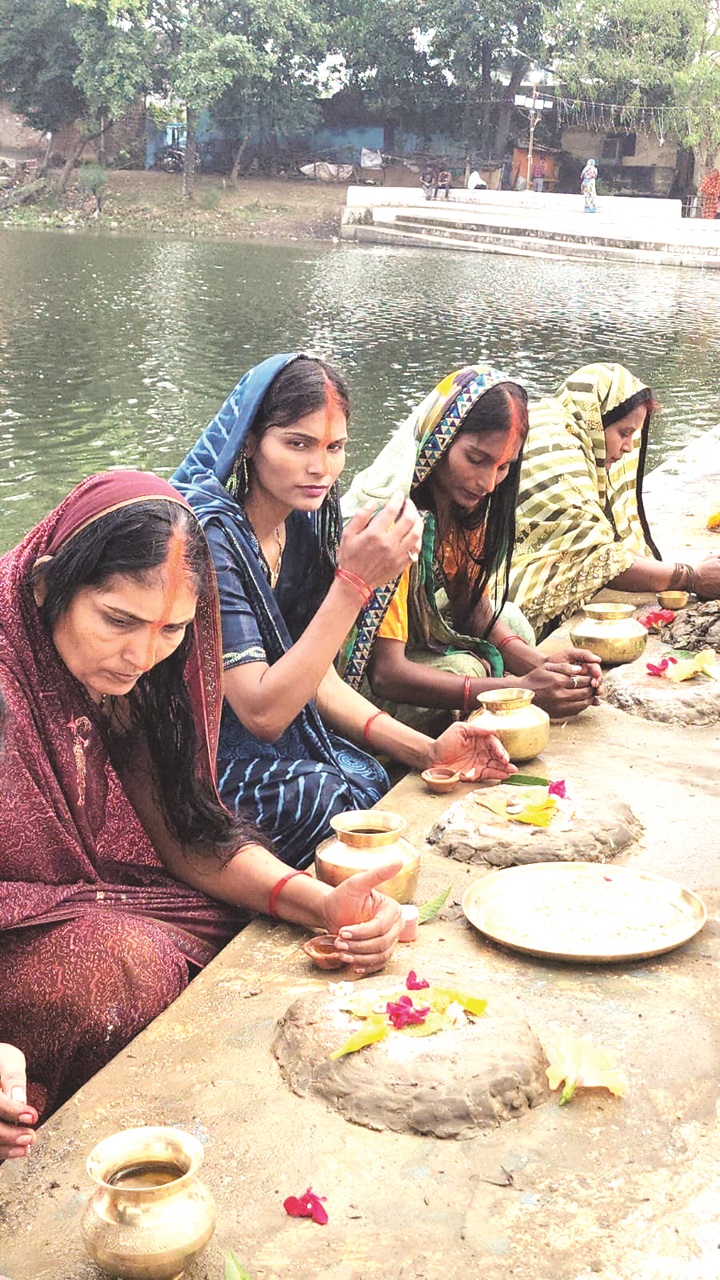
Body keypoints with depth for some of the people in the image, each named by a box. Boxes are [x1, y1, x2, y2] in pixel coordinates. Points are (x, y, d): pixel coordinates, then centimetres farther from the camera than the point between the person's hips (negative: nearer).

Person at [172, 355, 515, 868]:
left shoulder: (300, 525, 3)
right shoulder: (208, 532, -22)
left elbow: (318, 680, 7)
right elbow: (263, 712, -27)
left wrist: (426, 750, -6)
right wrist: (354, 582, -31)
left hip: (278, 746, 7)